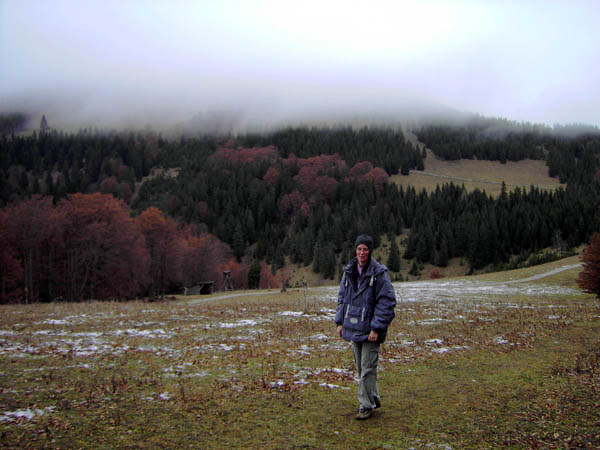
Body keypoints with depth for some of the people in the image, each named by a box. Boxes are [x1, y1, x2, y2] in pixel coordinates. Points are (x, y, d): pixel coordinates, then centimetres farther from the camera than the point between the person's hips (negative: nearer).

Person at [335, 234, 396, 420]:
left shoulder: (379, 273, -14)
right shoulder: (349, 271, 5)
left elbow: (386, 302, -16)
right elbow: (342, 297, 14)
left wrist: (376, 328, -18)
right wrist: (340, 321, 6)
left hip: (371, 329, -7)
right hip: (354, 328, 7)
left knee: (368, 368, -3)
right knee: (361, 366, 16)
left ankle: (366, 406, 8)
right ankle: (373, 398, 31)